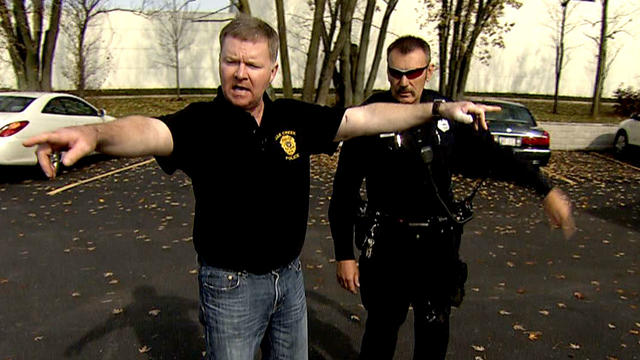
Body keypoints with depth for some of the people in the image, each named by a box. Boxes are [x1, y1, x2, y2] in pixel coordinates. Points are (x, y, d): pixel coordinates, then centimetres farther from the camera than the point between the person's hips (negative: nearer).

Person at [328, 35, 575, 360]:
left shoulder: (447, 113, 0)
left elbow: (490, 153, 10)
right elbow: (344, 191, -10)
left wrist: (545, 189, 8)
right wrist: (344, 254, -10)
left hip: (439, 244, 4)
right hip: (389, 245, -3)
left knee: (435, 332, 17)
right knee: (381, 330, 9)